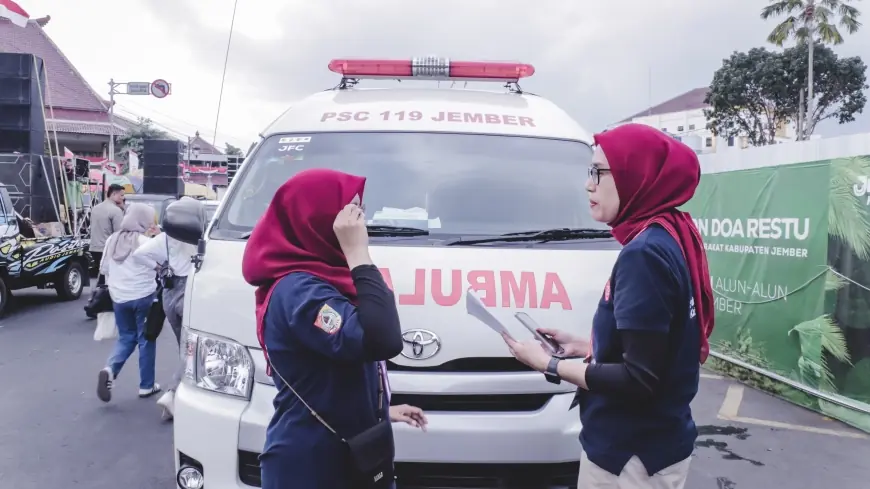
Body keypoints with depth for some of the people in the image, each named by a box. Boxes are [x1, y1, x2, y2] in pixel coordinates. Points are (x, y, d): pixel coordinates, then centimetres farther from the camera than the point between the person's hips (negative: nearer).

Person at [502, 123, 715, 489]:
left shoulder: (646, 252, -23)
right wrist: (584, 347, 11)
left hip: (632, 458, -9)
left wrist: (550, 365, -14)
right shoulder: (672, 238, 6)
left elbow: (639, 380, -24)